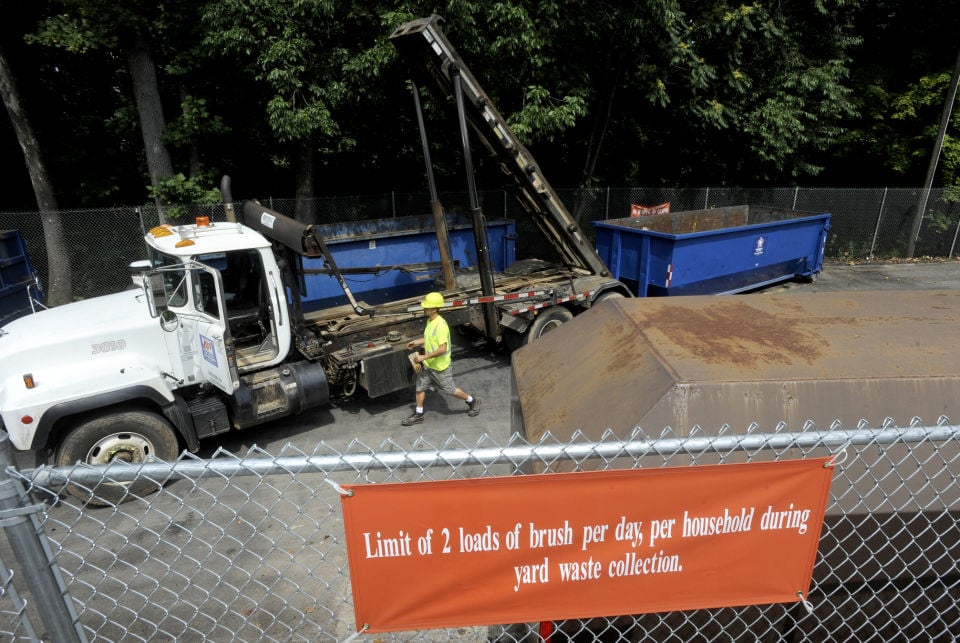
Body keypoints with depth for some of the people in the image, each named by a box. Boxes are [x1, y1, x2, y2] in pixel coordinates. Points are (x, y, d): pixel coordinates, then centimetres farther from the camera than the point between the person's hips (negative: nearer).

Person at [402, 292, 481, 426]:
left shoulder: (440, 325, -29)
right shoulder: (430, 321, 0)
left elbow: (443, 348, -31)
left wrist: (424, 357, -29)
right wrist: (416, 342, 10)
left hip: (440, 366, -8)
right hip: (428, 364, 8)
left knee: (450, 390, 9)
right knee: (420, 387, 13)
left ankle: (472, 401, 32)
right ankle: (418, 414, 29)